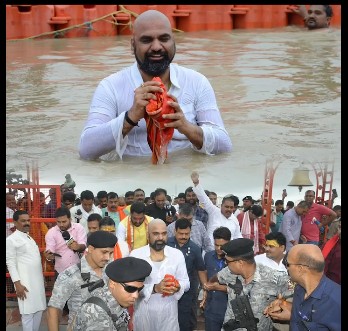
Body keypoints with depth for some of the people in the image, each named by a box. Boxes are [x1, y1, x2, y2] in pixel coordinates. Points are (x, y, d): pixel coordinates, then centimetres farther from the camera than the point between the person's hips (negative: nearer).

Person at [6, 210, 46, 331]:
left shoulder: (29, 237, 14)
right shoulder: (11, 239, -9)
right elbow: (10, 263, -12)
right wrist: (17, 284, -17)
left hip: (37, 280, 8)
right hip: (25, 283, -8)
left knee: (38, 310, 12)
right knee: (28, 313, -5)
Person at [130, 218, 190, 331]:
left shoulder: (177, 254, 0)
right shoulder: (136, 254, -7)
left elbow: (186, 282, 4)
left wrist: (178, 287, -19)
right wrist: (154, 288, -26)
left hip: (169, 312, 2)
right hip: (144, 312, -1)